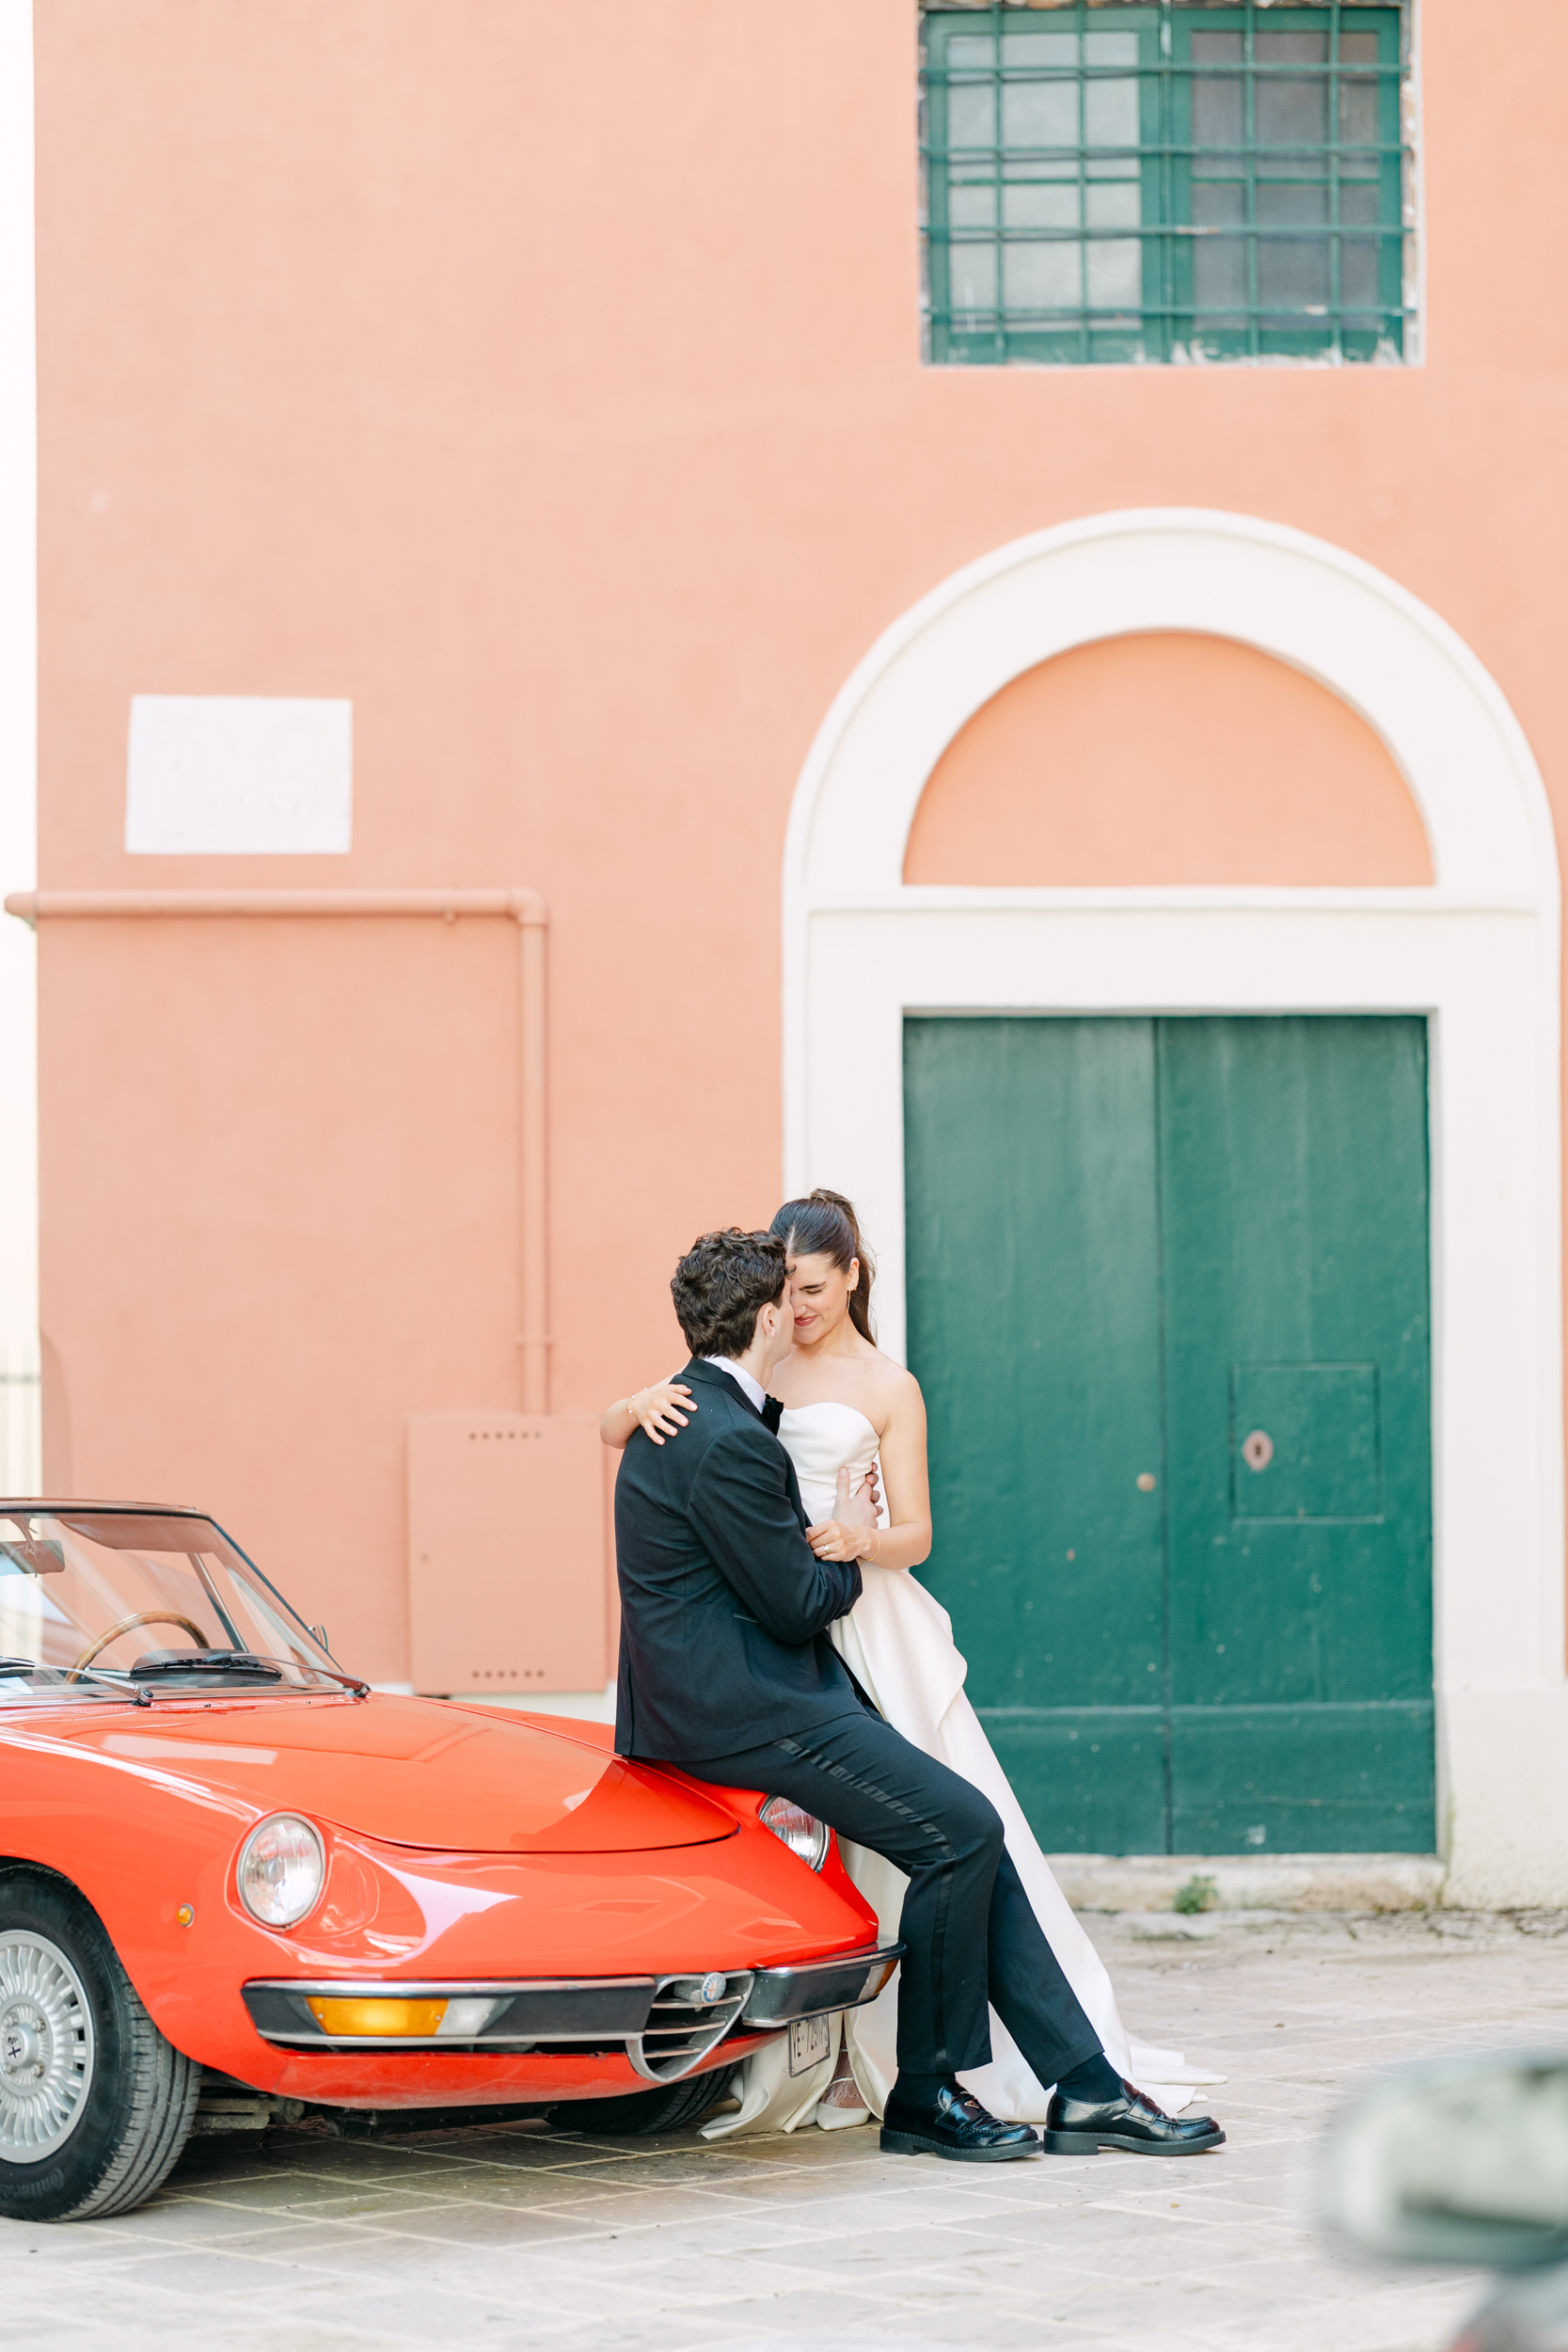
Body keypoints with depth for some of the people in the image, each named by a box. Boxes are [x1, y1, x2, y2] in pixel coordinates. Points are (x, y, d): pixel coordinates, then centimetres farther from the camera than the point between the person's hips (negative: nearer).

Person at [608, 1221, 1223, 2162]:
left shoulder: (701, 1413, 15)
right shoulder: (729, 1445, -18)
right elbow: (798, 1603, -14)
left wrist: (851, 1534, 10)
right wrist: (852, 1549, 6)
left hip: (763, 1686, 11)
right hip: (741, 1708, -11)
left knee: (972, 1835, 2)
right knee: (959, 1828, -17)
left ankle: (1086, 2086, -1)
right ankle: (923, 2094, -6)